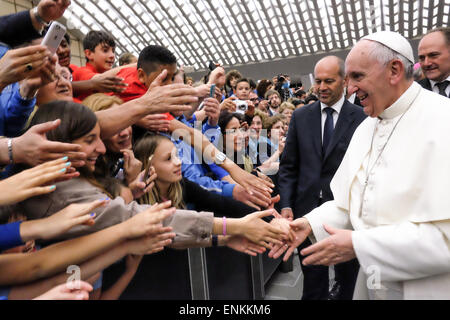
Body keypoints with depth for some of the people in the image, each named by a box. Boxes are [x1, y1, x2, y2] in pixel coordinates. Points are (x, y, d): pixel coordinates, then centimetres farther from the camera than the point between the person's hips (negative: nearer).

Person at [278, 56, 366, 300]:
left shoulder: (361, 118, -4)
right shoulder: (300, 116, 3)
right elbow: (288, 165, 3)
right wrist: (286, 205, -4)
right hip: (308, 207, 2)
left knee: (346, 278, 19)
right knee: (312, 282, 15)